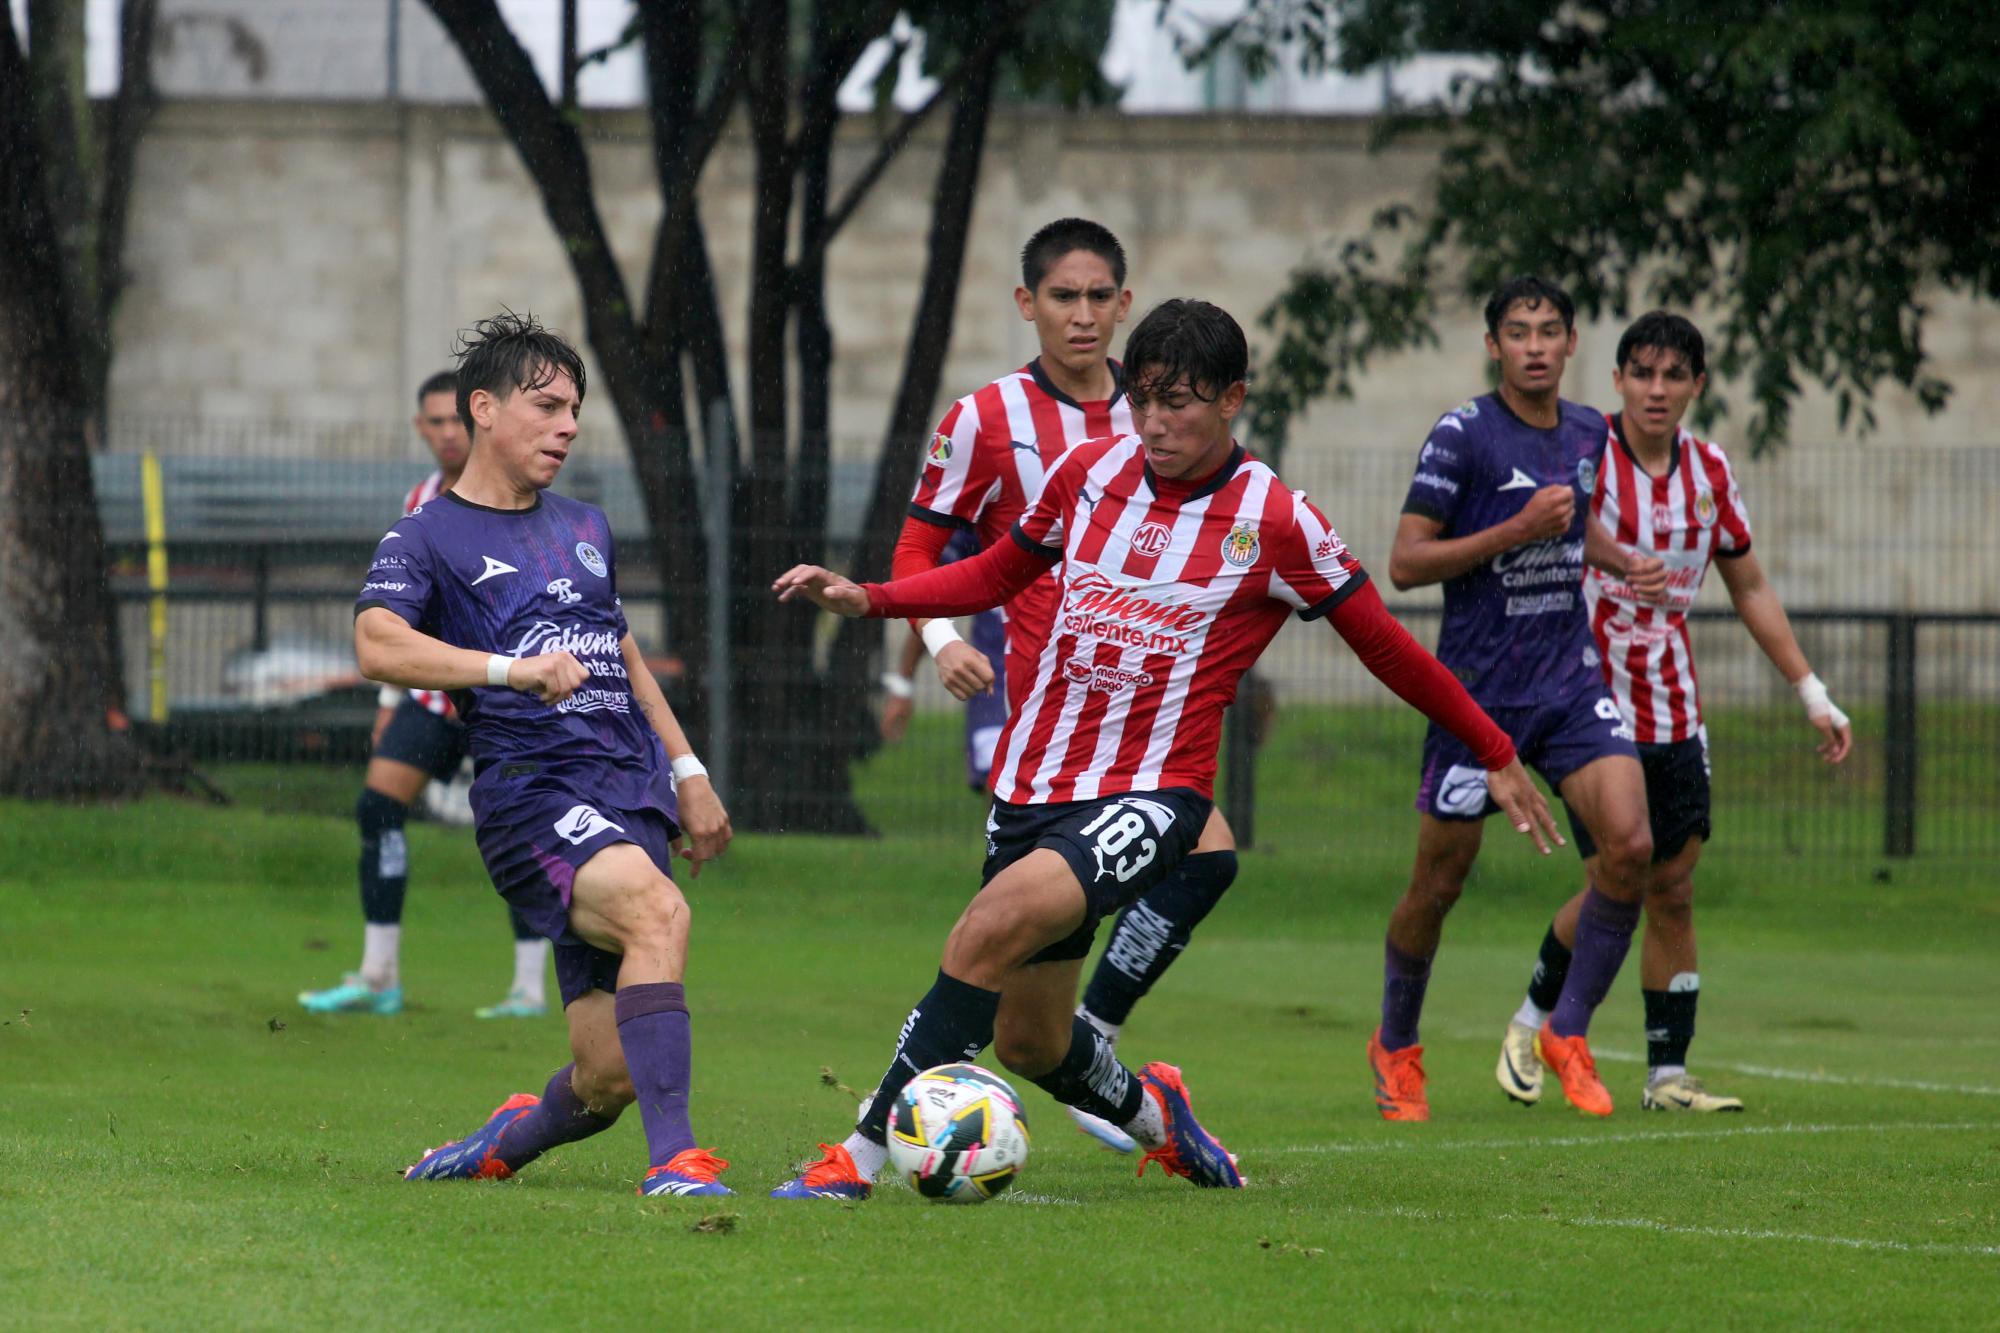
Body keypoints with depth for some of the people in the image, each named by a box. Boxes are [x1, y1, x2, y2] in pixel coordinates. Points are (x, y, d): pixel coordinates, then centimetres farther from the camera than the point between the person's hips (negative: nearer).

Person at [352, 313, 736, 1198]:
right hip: (532, 793, -6)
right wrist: (513, 670, -29)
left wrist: (688, 773, 27)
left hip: (633, 792, 6)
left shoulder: (586, 528, 23)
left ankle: (502, 1146, 27)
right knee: (658, 912, -35)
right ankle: (674, 1160, -37)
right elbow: (377, 645, -17)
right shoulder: (426, 540, 1)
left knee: (609, 1076, -3)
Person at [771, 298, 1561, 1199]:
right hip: (1034, 779, 5)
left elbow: (1385, 646, 4)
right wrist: (866, 598, 7)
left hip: (1152, 792, -5)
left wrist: (1496, 757, 10)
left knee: (994, 924, -31)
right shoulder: (1089, 472, 5)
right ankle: (1148, 1112, 45)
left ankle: (863, 1155, -27)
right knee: (1027, 1042, 11)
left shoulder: (1277, 522, -6)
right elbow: (996, 574, 21)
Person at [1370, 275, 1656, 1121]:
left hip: (1570, 684, 4)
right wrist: (1517, 531, -18)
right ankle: (1396, 1046, 28)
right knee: (1439, 883, 4)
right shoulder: (1463, 436, -10)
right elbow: (1404, 563, -13)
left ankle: (1567, 1033, 0)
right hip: (1477, 692, -4)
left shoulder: (1588, 435, 9)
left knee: (1630, 843, -15)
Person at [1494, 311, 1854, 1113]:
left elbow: (1751, 590, 15)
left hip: (1674, 712, 5)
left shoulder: (1709, 471, 5)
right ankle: (1532, 1023, 15)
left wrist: (1814, 695, 14)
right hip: (1593, 706, -5)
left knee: (1673, 888, 3)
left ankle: (1668, 1075, 8)